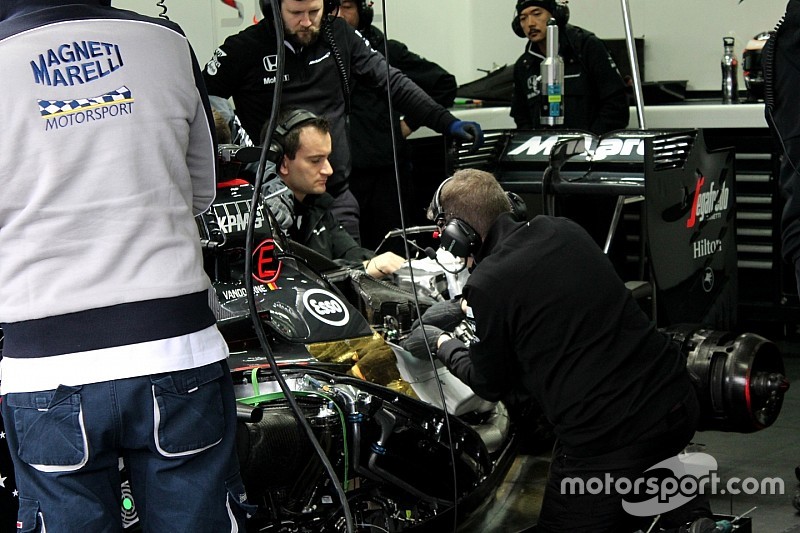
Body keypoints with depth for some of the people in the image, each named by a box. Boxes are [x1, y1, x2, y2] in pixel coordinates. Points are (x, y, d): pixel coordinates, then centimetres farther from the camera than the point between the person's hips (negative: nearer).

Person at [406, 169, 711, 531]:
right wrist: (465, 310, 34)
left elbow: (490, 385, 5)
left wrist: (440, 344, 22)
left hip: (606, 437, -7)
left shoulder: (486, 285, -12)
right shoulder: (565, 230, 7)